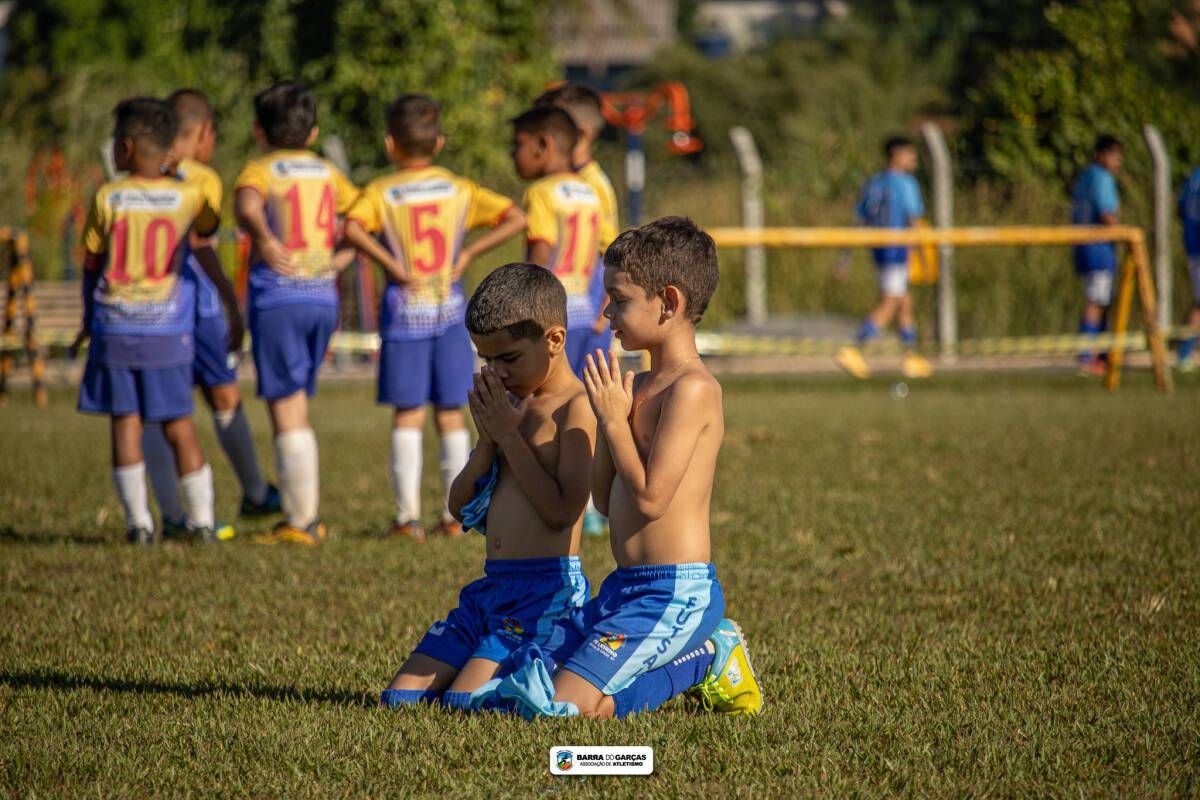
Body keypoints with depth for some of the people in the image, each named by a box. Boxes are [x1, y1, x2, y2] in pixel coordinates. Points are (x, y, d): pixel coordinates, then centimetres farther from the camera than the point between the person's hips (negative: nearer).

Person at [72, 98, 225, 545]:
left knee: (125, 422, 2)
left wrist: (88, 323, 18)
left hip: (115, 325, -1)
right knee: (179, 425, 7)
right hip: (168, 329, 1)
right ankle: (200, 519, 8)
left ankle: (138, 522, 0)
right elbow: (209, 229, 21)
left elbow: (90, 265, 4)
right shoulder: (188, 195, -1)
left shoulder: (108, 197, -3)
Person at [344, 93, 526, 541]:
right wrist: (470, 253, -1)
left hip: (404, 311, -2)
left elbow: (352, 229, -23)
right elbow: (515, 219, -3)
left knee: (408, 416, 2)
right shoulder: (459, 190, 4)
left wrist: (392, 265, -14)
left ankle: (408, 517, -1)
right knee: (451, 415, 8)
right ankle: (454, 516, 8)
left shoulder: (381, 193, -4)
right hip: (450, 311, 2)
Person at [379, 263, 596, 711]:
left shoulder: (576, 409, -10)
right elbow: (460, 506, 16)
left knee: (463, 703, -21)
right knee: (400, 698, 0)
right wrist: (488, 438, 0)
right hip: (492, 585, 9)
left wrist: (509, 435, -13)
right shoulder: (511, 406, 15)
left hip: (548, 586, -9)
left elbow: (561, 510, -19)